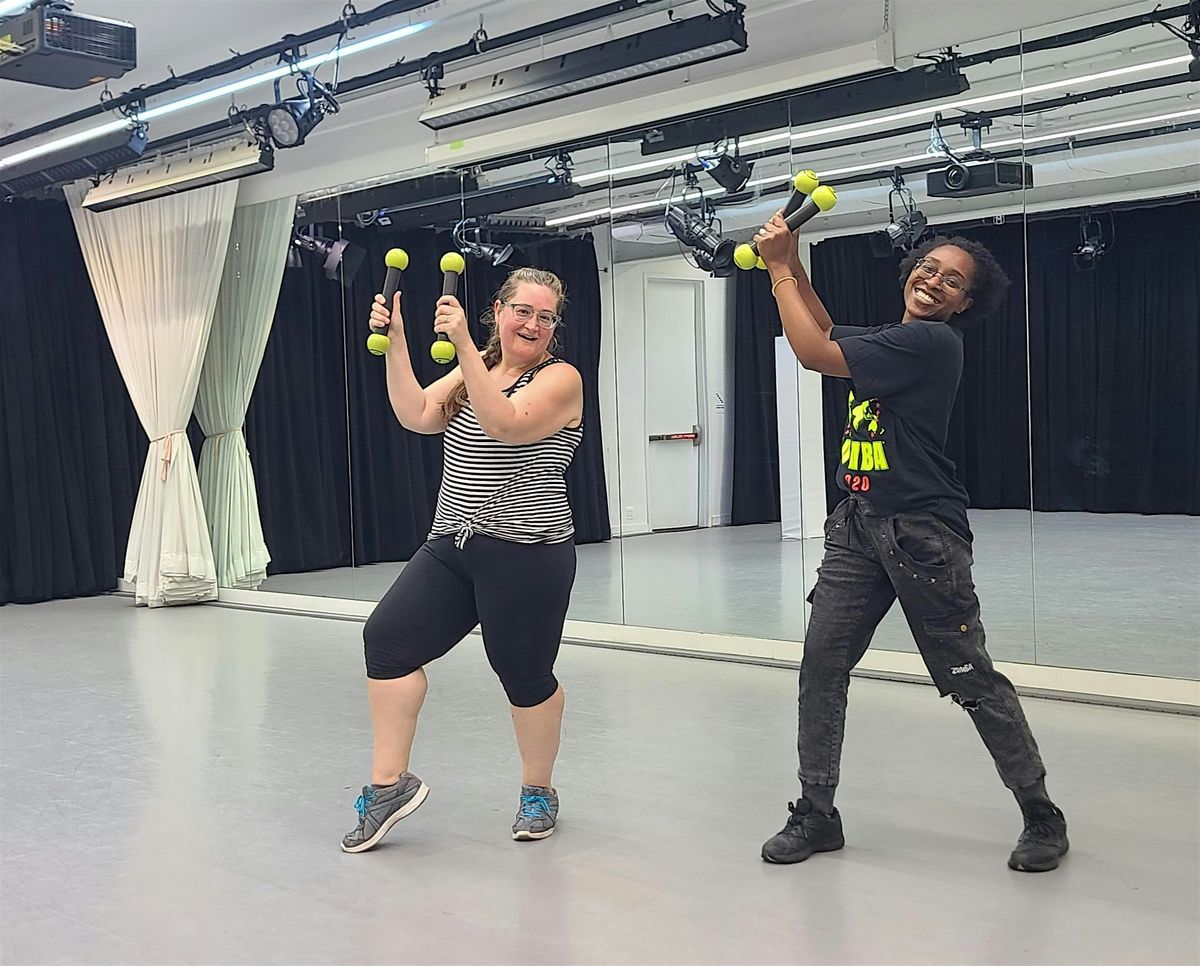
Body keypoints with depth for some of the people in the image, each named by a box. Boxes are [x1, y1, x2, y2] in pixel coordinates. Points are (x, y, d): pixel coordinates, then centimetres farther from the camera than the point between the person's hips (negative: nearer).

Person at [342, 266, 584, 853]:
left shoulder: (559, 378, -6)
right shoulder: (474, 368, 14)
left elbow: (506, 425, -24)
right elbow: (416, 416, 2)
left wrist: (464, 344, -28)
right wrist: (394, 341, -6)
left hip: (525, 555, -6)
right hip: (452, 547, 6)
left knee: (523, 673, 1)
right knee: (388, 637, -5)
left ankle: (538, 791, 26)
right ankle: (390, 783, 6)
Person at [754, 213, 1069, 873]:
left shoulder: (931, 341, -13)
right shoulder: (892, 337, 13)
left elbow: (815, 353, -15)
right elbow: (828, 334, 31)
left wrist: (778, 268, -5)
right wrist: (792, 261, 18)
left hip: (921, 531, -8)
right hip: (858, 524, 8)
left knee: (971, 678, 0)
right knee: (821, 663, 2)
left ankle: (1042, 816, 18)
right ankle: (817, 813, 14)